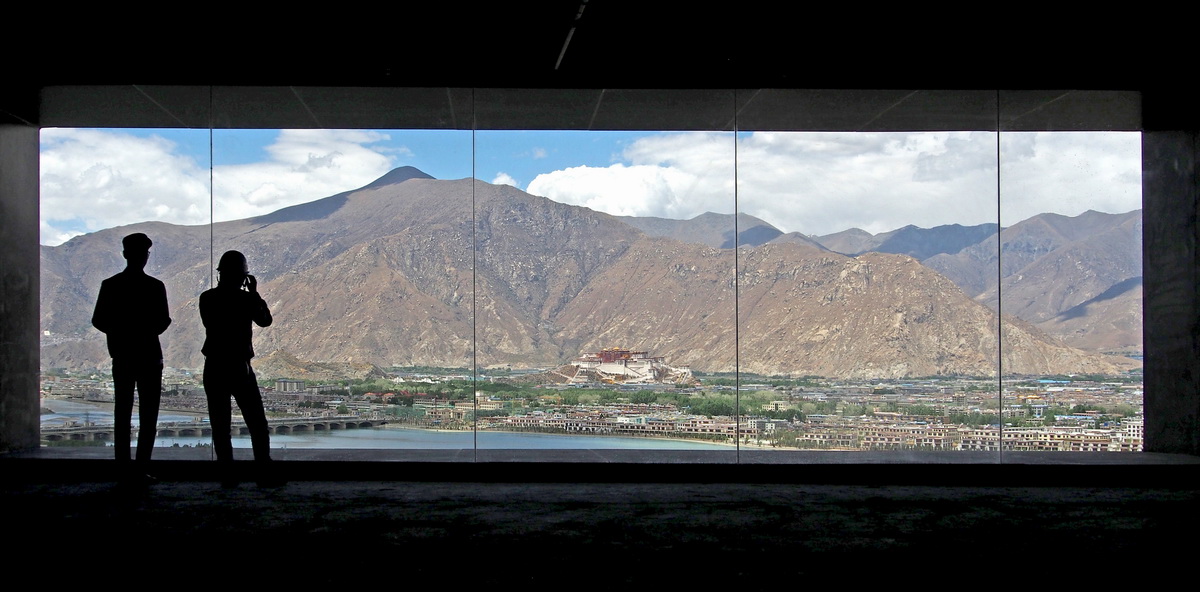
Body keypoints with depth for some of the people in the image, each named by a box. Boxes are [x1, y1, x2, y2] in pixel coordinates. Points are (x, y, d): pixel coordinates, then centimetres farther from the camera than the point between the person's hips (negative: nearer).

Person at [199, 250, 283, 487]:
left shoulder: (207, 298, 1)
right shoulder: (245, 299, -10)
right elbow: (265, 320, 4)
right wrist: (254, 292, 9)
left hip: (213, 368, 3)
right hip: (239, 367, -3)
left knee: (220, 425, 6)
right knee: (257, 424, 4)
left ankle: (227, 476, 4)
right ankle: (264, 474, 1)